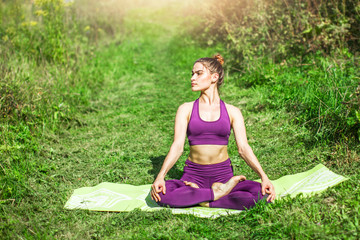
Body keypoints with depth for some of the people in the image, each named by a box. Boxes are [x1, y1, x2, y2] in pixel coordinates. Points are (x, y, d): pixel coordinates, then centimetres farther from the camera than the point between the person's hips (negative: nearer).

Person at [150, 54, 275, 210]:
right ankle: (218, 193, -17)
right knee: (161, 194, -31)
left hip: (223, 174, 1)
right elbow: (177, 146, -5)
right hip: (194, 175, 0)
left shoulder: (232, 112, 6)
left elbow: (243, 148, -1)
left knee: (264, 194, -26)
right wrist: (160, 176, -21)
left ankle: (205, 201, -13)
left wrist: (264, 177, -15)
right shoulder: (186, 110, 5)